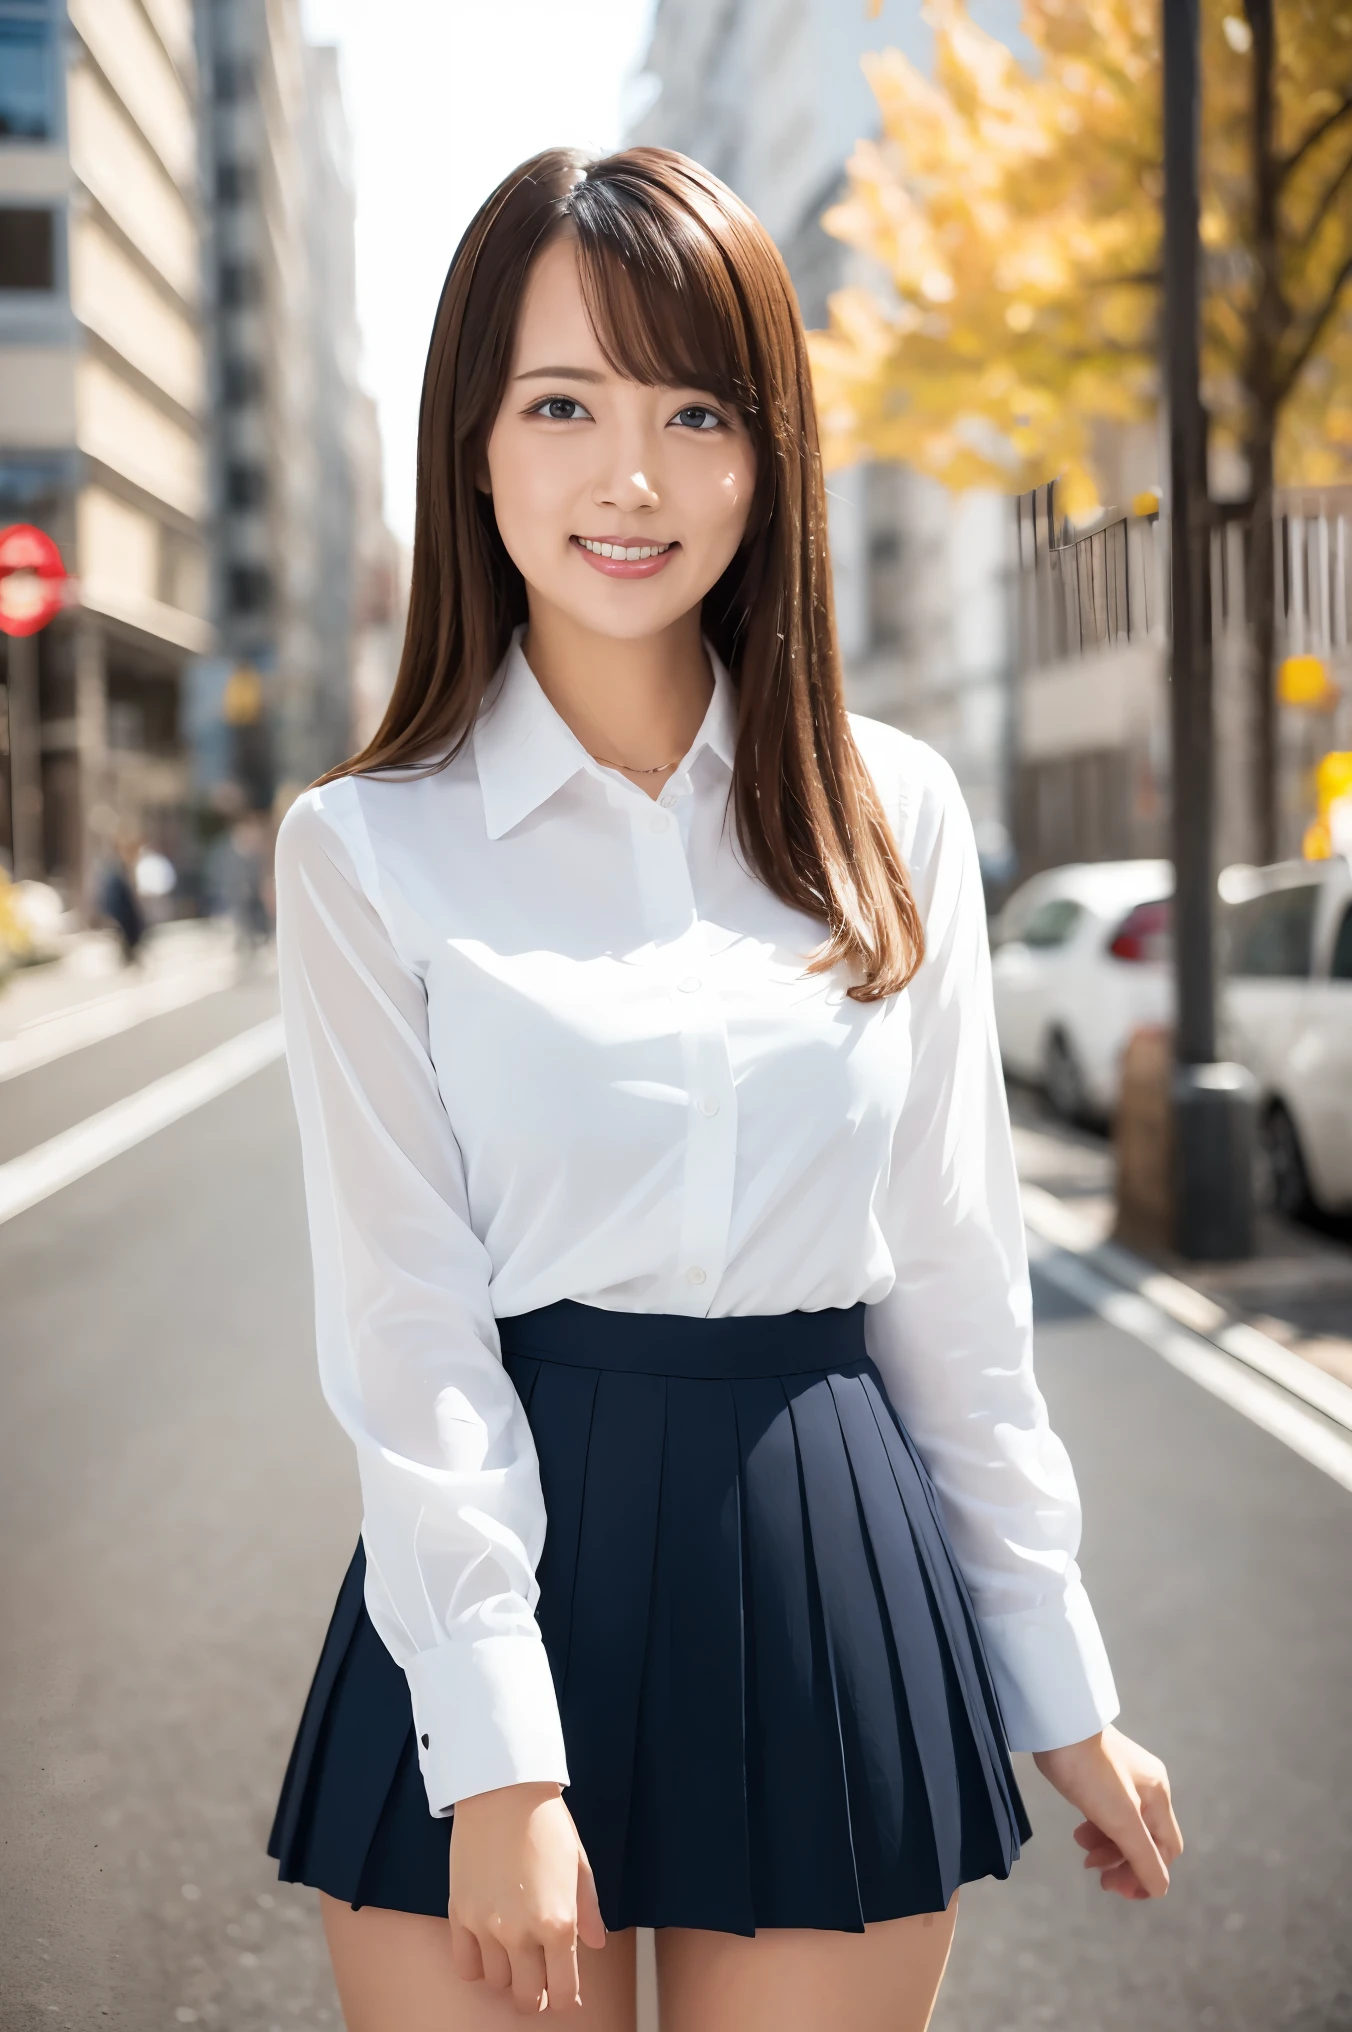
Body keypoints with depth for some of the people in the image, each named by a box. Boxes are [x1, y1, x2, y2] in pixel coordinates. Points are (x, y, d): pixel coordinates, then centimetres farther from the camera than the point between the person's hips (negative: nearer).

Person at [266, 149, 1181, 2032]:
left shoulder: (897, 815, 4)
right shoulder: (367, 849, -2)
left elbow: (956, 1277, 7)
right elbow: (408, 1323, -6)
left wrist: (1065, 1696, 9)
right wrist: (500, 1765, -13)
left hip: (836, 1578, 2)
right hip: (502, 1568, -2)